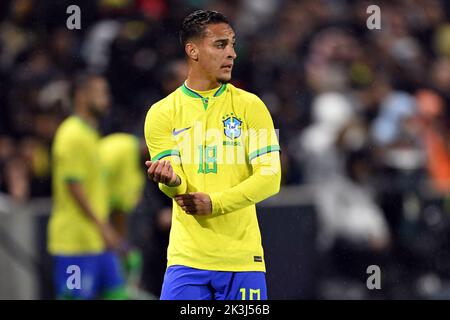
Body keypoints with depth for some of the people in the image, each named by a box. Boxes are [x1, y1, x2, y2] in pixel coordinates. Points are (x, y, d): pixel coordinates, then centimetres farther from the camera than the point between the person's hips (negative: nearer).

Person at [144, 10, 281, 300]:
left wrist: (214, 202, -16)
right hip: (188, 257, -1)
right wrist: (171, 179, -29)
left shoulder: (250, 106, 4)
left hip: (243, 257, 1)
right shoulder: (162, 113, 4)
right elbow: (177, 189, -4)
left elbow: (270, 178, -4)